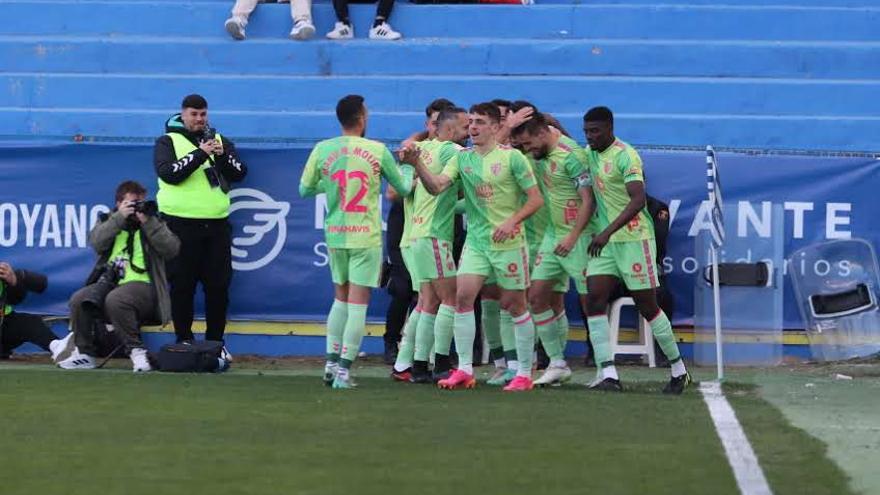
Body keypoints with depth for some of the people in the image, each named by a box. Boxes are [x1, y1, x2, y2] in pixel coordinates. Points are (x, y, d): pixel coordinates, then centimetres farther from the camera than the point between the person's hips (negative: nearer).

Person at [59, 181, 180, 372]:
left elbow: (172, 248, -3)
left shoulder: (153, 224, 16)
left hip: (142, 284, -3)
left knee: (115, 299, -37)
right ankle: (84, 353, -10)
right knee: (79, 299, -25)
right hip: (110, 282, 3)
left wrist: (147, 221, -7)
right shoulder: (108, 221, 21)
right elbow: (97, 243, -2)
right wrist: (120, 217, -7)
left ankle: (136, 351, -24)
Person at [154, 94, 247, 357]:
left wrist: (223, 155, -11)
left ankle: (216, 340, 11)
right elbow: (168, 173, -14)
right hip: (181, 224, -3)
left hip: (217, 224, 3)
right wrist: (200, 153, -19)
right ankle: (184, 340, 7)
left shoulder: (219, 140, 16)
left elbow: (239, 173, 7)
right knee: (182, 285, -1)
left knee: (218, 285, 2)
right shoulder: (168, 142, 4)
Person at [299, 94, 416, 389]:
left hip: (335, 234, 3)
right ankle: (343, 370, -5)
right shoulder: (378, 151, -6)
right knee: (358, 303, -1)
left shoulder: (322, 150, -1)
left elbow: (305, 190, 8)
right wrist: (408, 168, 27)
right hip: (366, 237, -3)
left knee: (341, 298, 18)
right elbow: (403, 188, 7)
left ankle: (332, 363, 15)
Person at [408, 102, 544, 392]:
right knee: (463, 296, -10)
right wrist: (417, 163, -24)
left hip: (508, 242, -4)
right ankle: (464, 370, -5)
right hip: (475, 241, 4)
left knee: (514, 305, 3)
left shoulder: (512, 158, -5)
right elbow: (436, 186, -7)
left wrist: (512, 222, -17)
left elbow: (536, 199, -4)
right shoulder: (462, 159, 6)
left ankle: (525, 373, 12)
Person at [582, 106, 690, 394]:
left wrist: (608, 231, -37)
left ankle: (679, 371, 17)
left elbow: (638, 200, -29)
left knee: (647, 306, 1)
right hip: (605, 241, 7)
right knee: (594, 301, -9)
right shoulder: (590, 154, 9)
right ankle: (609, 376, -14)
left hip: (633, 238, -7)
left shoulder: (626, 156, -17)